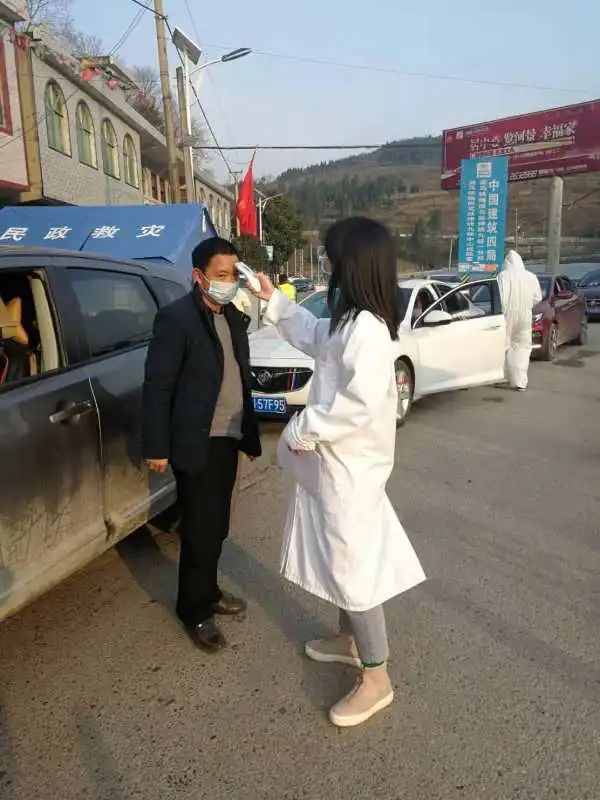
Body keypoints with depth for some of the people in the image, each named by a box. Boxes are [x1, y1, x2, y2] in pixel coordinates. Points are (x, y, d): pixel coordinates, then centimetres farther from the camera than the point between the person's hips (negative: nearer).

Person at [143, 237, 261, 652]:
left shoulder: (234, 317, 9)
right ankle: (195, 610, 23)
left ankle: (208, 592, 37)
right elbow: (157, 386, -14)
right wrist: (157, 447, -15)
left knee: (217, 526, 18)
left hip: (228, 437, 7)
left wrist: (244, 431, 13)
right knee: (200, 530, 5)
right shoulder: (176, 318, -14)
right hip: (198, 443, -7)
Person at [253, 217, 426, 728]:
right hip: (336, 460, 10)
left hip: (350, 464, -10)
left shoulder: (367, 326, -24)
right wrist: (275, 301, 25)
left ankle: (376, 679, 17)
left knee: (353, 563, 0)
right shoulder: (349, 319, 7)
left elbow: (362, 403, -31)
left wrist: (304, 429, -20)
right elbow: (316, 338, 27)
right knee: (340, 557, 22)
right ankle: (350, 640, 42)